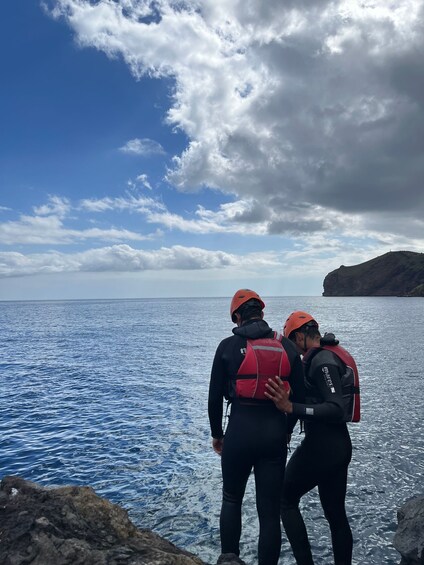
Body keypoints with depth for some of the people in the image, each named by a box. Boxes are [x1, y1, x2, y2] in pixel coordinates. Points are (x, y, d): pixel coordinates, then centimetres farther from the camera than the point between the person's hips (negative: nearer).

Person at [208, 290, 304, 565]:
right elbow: (299, 395, 4)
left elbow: (215, 397, -1)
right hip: (276, 432, 2)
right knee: (270, 510, 11)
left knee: (232, 498, 22)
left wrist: (217, 434, 13)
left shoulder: (229, 346, -4)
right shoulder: (288, 347, 2)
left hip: (240, 430, -1)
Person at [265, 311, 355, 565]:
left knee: (287, 499, 10)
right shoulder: (331, 355, 11)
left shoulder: (322, 361, -19)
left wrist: (291, 408, -34)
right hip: (340, 446, 9)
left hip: (320, 446, -9)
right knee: (336, 513, 18)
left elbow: (337, 410, -27)